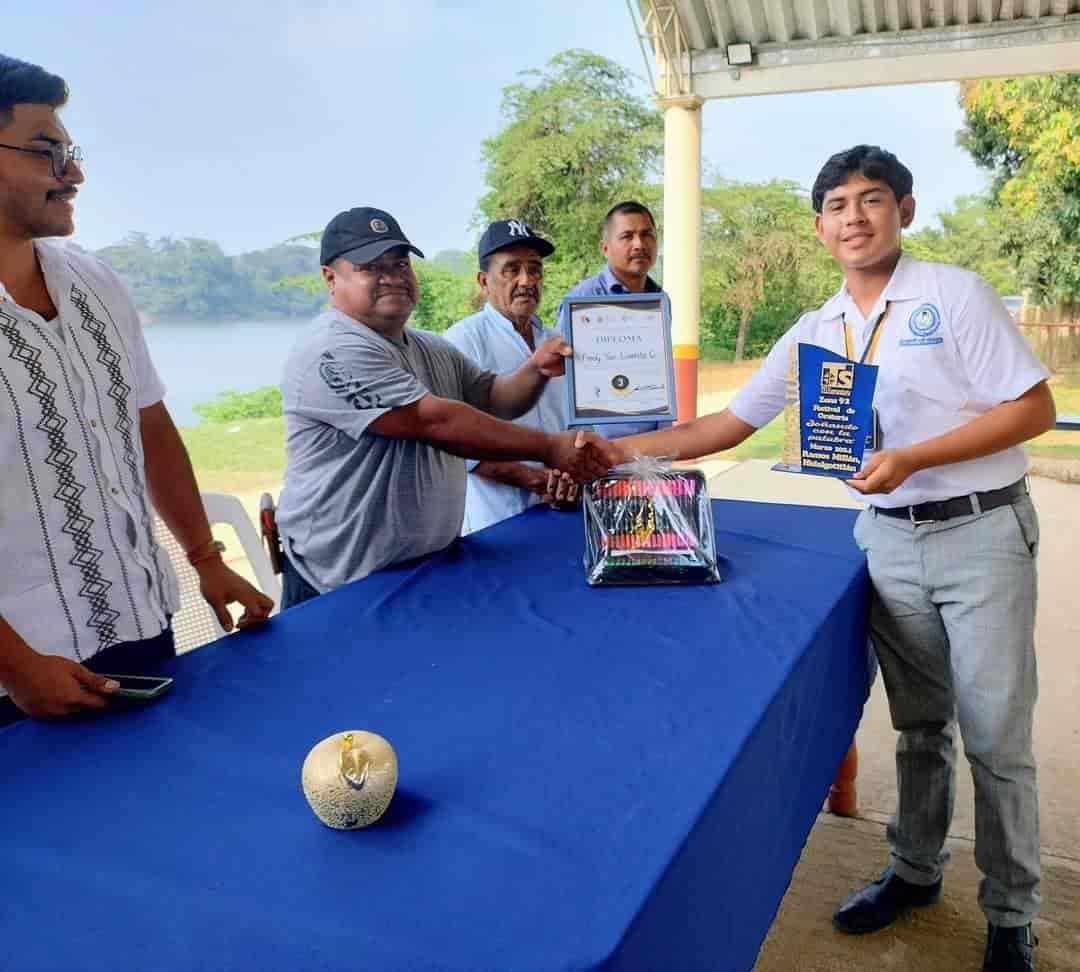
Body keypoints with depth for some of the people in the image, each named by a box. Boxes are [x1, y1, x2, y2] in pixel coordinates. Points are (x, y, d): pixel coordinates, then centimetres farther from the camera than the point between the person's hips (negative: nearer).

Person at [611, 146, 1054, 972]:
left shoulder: (956, 295, -9)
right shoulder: (814, 334, 5)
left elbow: (1034, 408, -10)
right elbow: (732, 423, 7)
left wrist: (909, 458, -20)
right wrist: (624, 450, 0)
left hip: (981, 533, -4)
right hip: (888, 540, 4)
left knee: (996, 738, 4)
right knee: (919, 724, 17)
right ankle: (915, 870, 36)